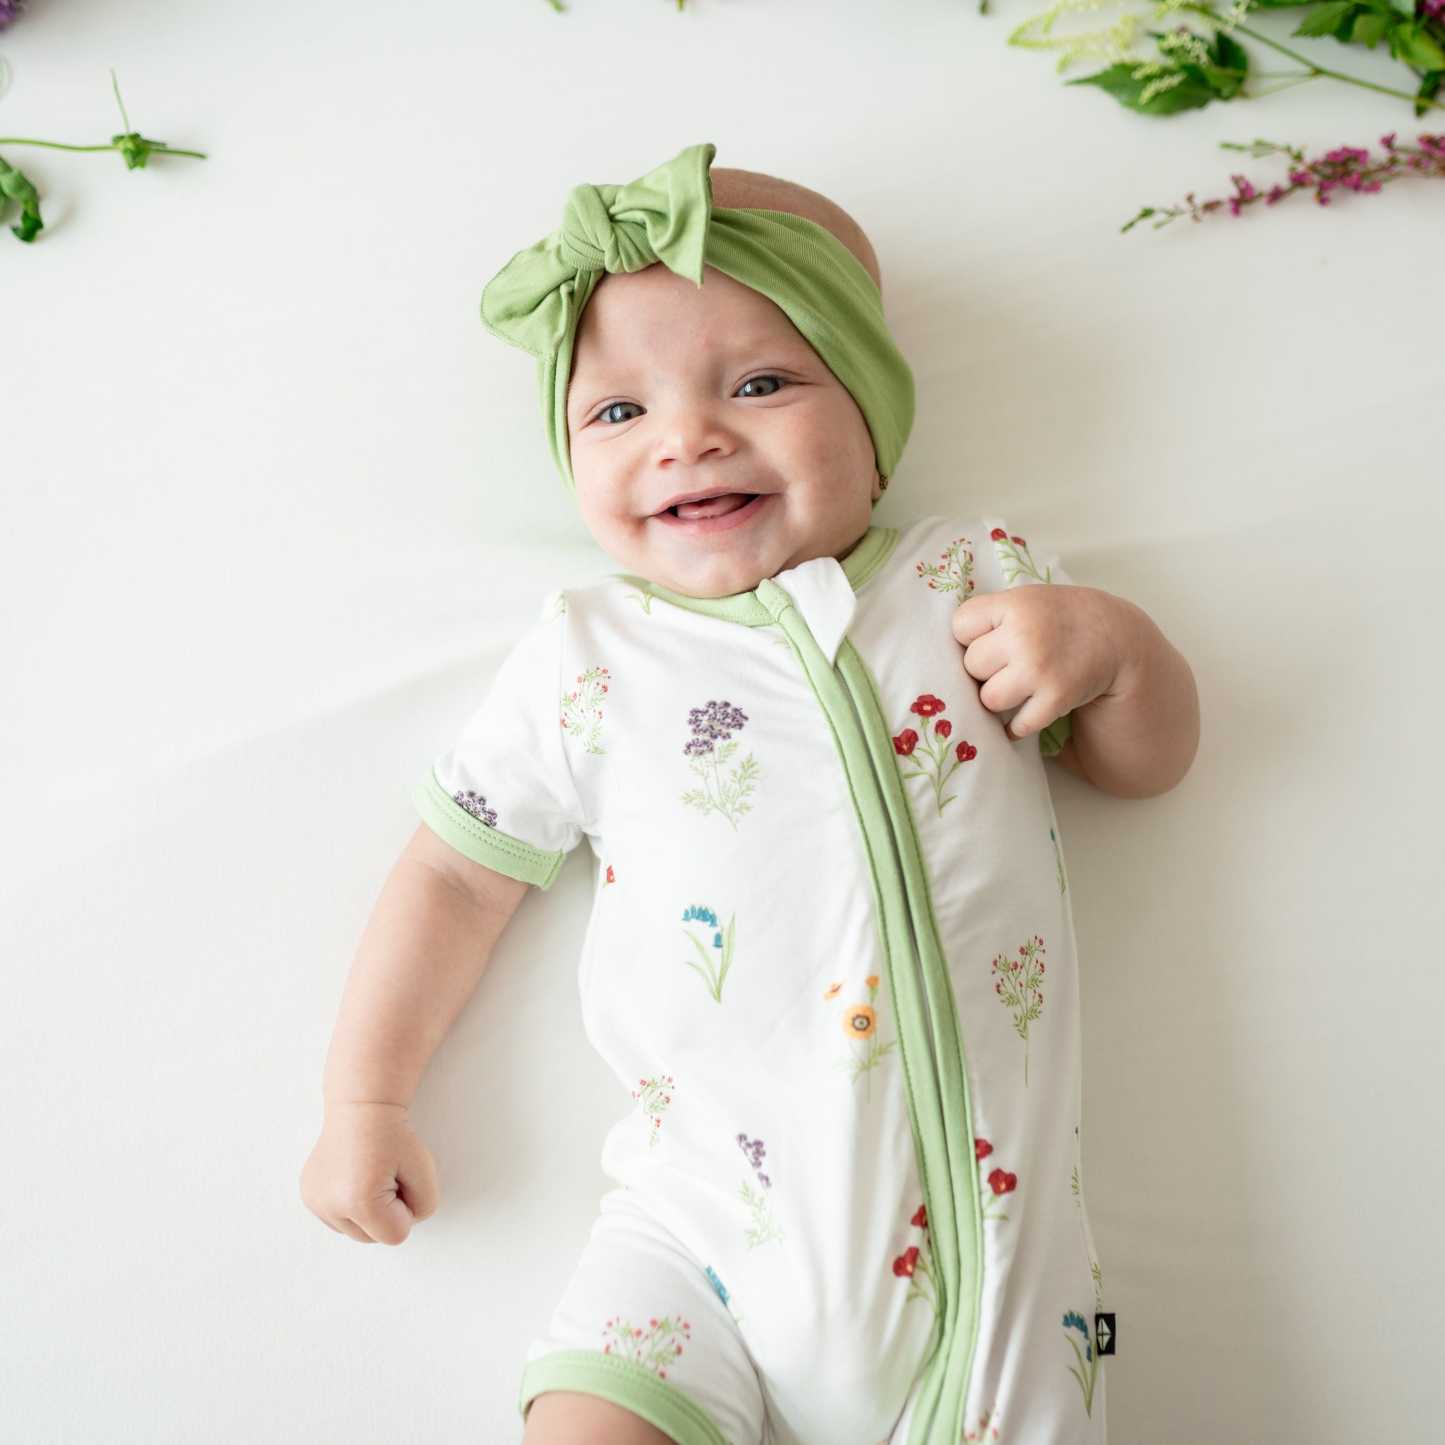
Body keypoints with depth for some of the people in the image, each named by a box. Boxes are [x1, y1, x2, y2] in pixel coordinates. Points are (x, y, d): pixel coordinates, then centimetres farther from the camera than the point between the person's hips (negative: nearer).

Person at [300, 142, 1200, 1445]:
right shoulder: (585, 658, 6)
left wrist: (1108, 639, -5)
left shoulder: (972, 579, 8)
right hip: (715, 1225, 0)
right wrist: (364, 1101, 8)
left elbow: (1152, 759, 16)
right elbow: (459, 871, 12)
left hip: (988, 1212, 1)